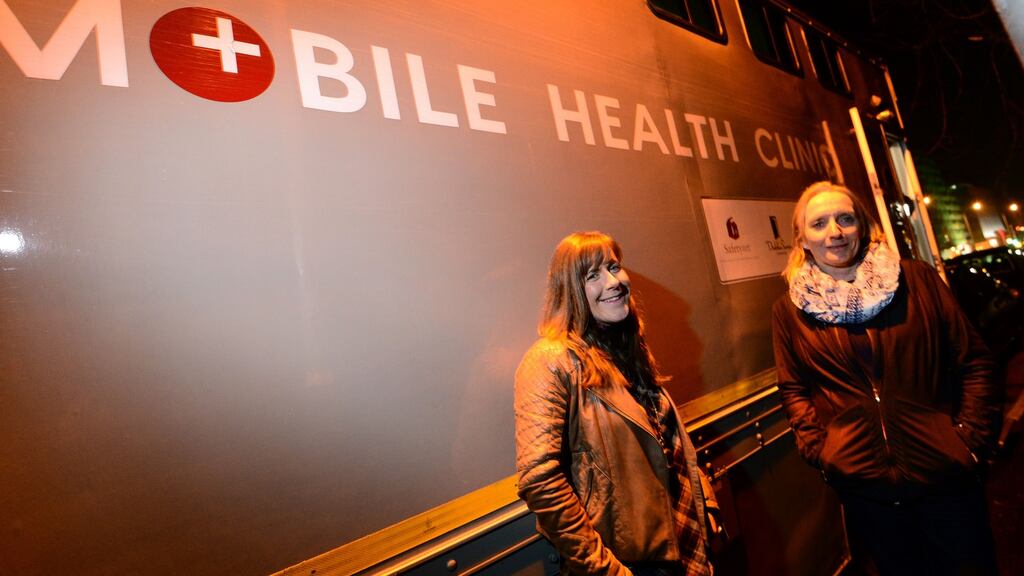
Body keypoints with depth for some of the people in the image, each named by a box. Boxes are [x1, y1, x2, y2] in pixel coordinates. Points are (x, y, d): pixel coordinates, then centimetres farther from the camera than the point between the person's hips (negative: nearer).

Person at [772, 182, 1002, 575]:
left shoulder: (917, 280, 0)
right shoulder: (789, 311, -1)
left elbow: (973, 361, 3)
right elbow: (795, 390, 5)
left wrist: (972, 437, -3)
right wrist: (819, 451, -4)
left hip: (945, 473, 1)